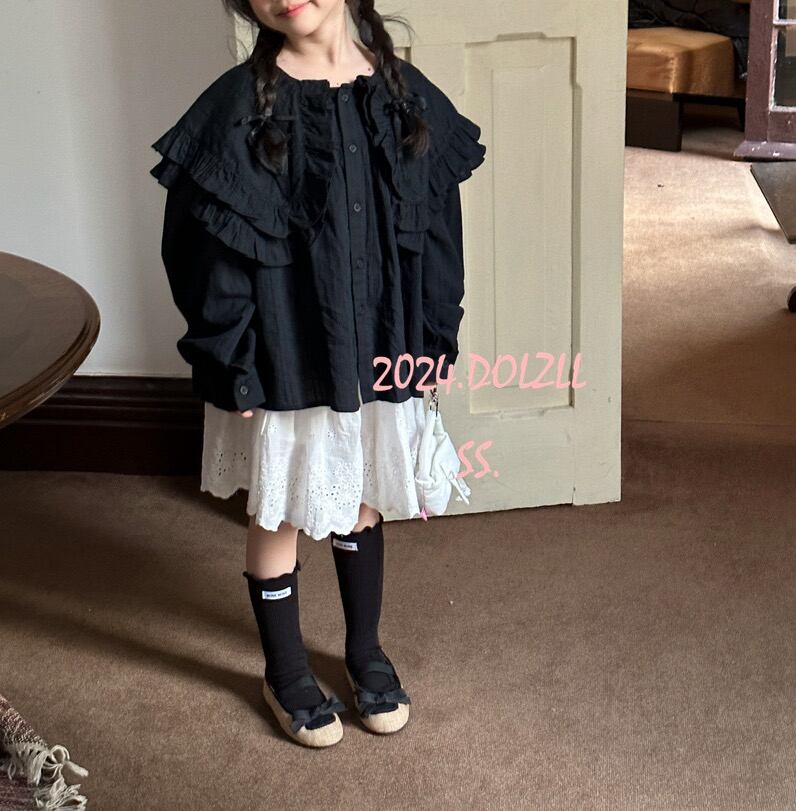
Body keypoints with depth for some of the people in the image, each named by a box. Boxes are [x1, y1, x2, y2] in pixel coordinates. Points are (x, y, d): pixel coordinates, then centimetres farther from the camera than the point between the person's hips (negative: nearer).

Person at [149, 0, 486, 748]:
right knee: (280, 518, 13)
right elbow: (208, 251, -12)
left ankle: (365, 652, 41)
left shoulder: (406, 96, -1)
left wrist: (434, 339, 3)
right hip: (286, 362, -3)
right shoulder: (239, 107, -13)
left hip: (381, 351, 4)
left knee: (361, 505, 20)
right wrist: (232, 369, -12)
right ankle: (285, 674, 33)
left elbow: (438, 225, 5)